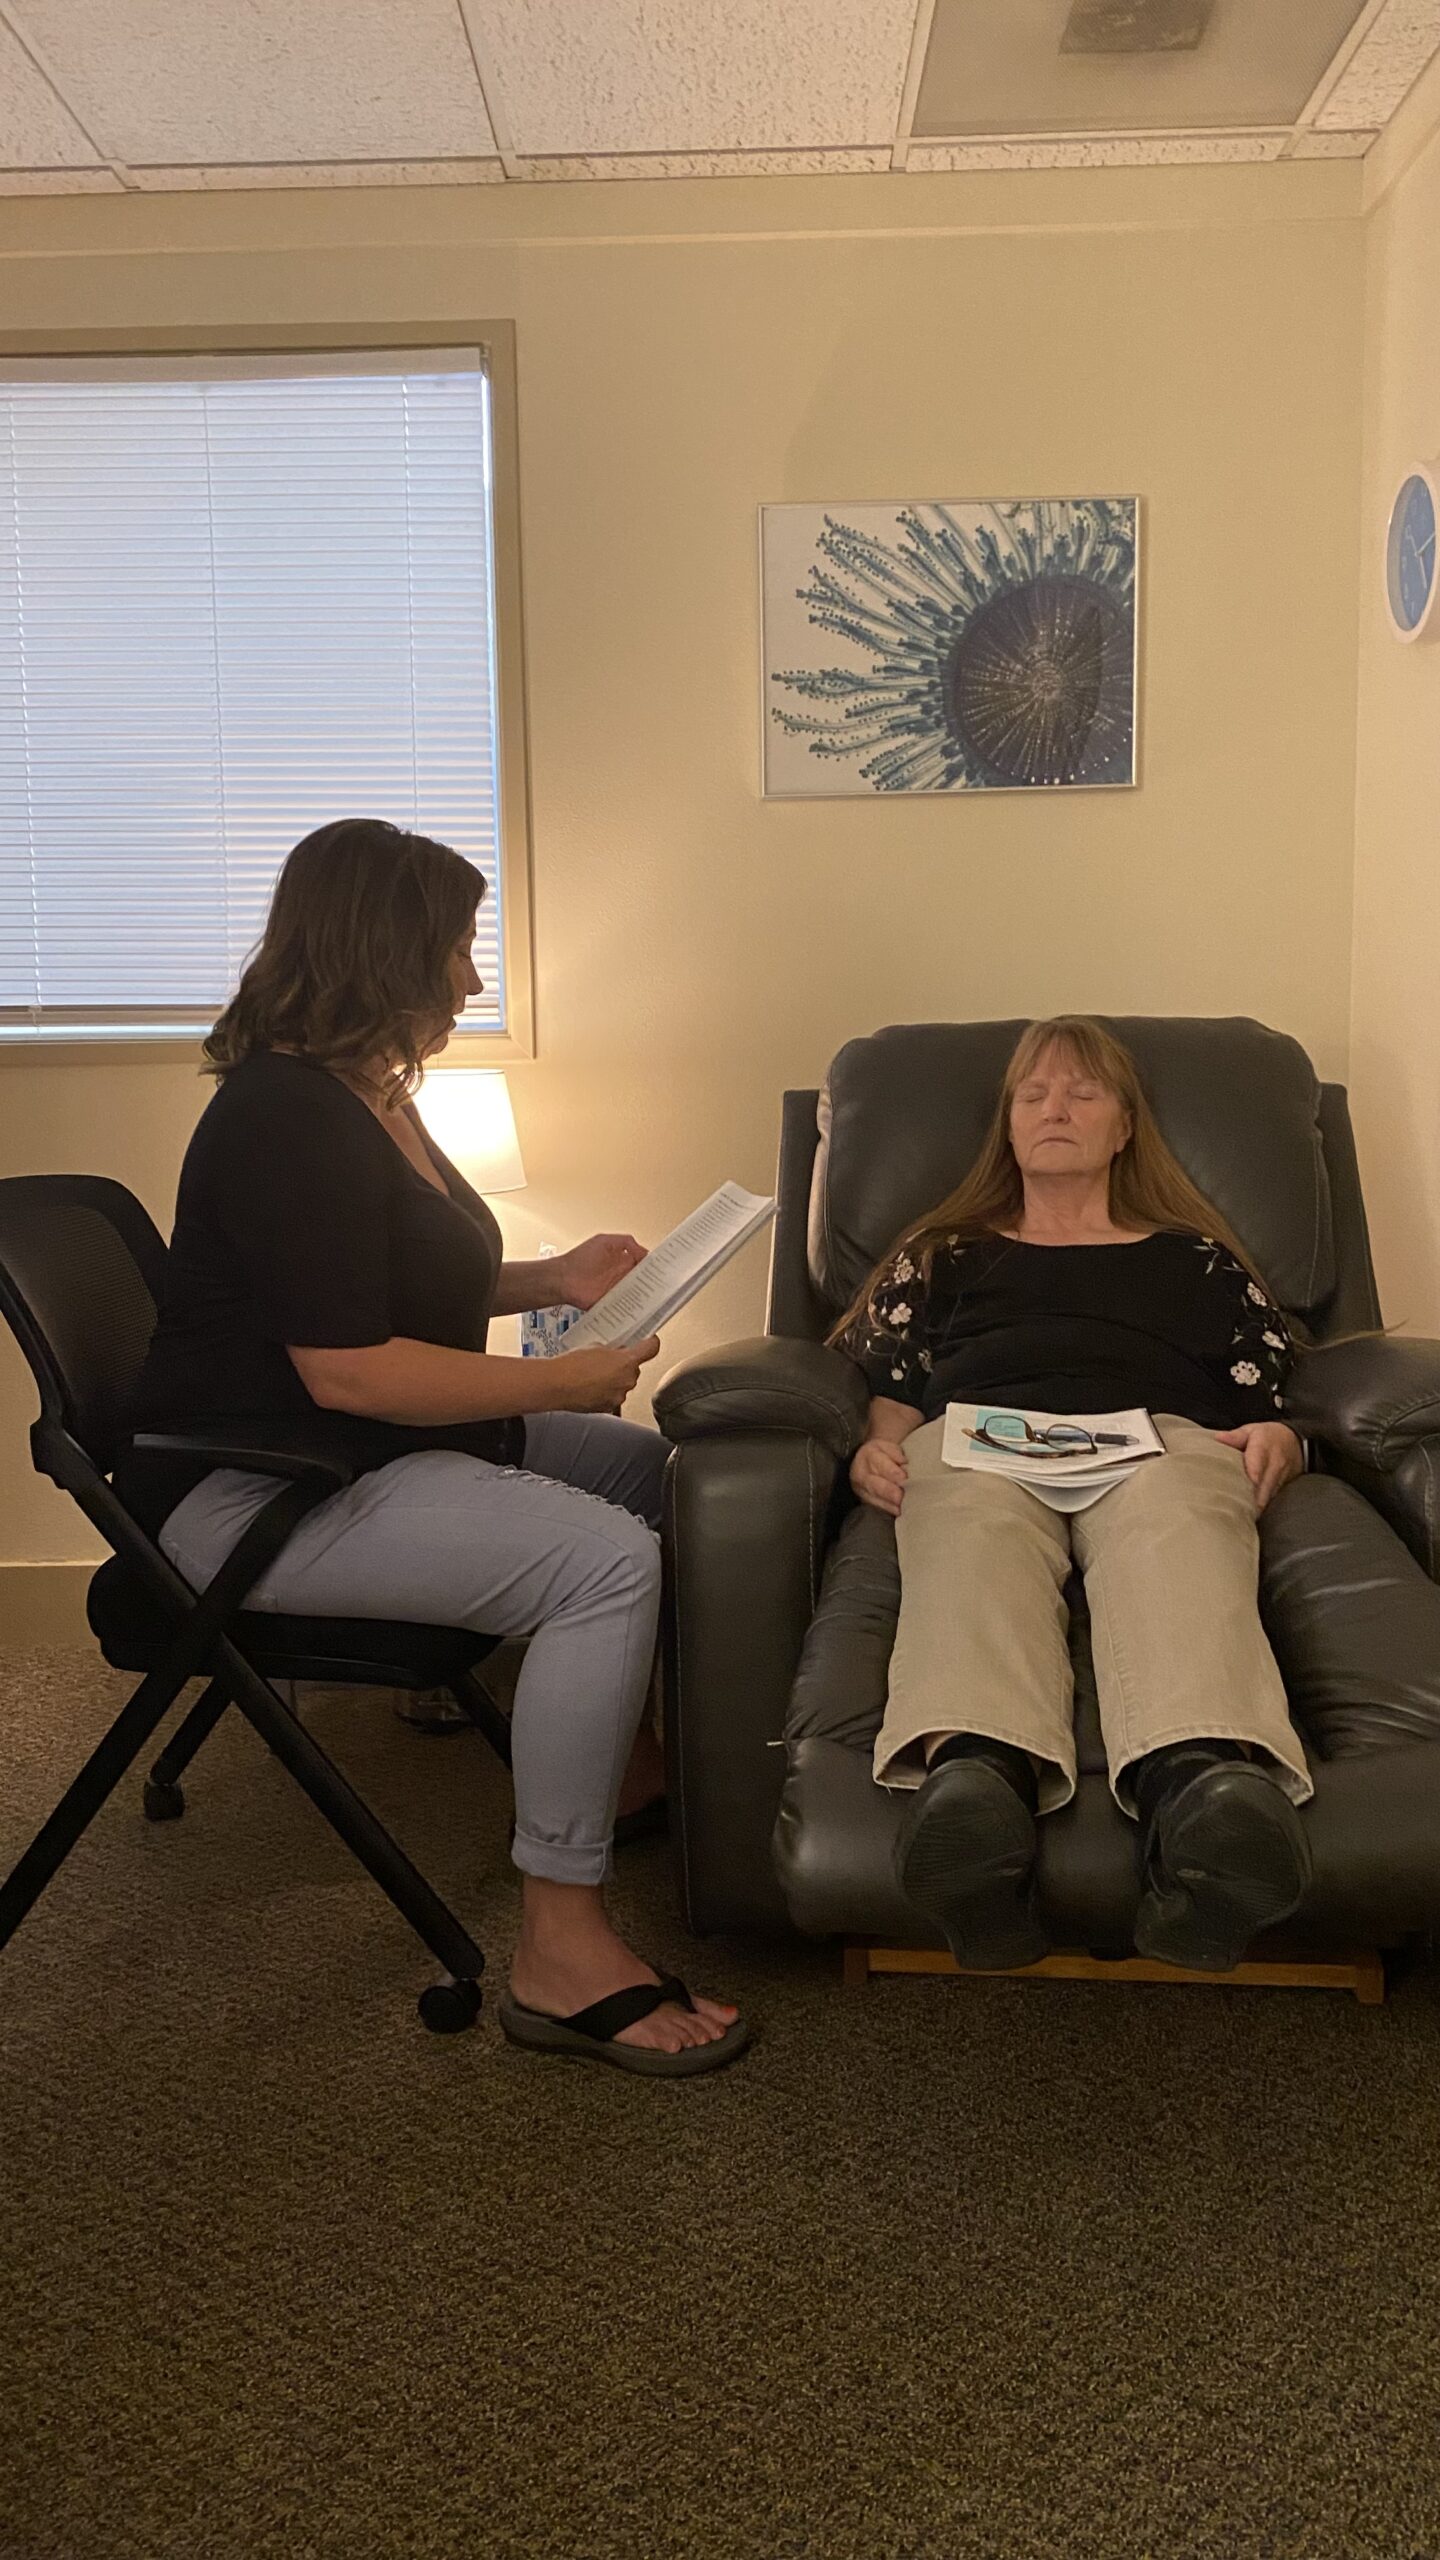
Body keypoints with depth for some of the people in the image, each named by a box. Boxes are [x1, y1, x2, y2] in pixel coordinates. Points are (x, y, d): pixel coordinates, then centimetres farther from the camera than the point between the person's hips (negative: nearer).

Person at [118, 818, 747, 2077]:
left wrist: (552, 1279, 11)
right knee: (606, 1560, -27)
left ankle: (634, 1765, 27)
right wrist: (561, 1382, -18)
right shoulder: (286, 1121, -20)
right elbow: (348, 1369, -26)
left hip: (380, 1450, 11)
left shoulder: (366, 1096, 13)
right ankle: (562, 1952, -18)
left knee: (668, 1474, 11)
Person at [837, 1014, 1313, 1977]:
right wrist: (875, 1454, 3)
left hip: (1161, 1439, 0)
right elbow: (895, 1392, 26)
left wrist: (1278, 1443, -1)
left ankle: (1206, 1783, -70)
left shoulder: (1195, 1258, 35)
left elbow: (1270, 1413, 24)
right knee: (977, 1543, -40)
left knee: (1175, 1545, -40)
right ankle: (974, 1773, -69)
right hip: (978, 1440, 0)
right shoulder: (947, 1254, 37)